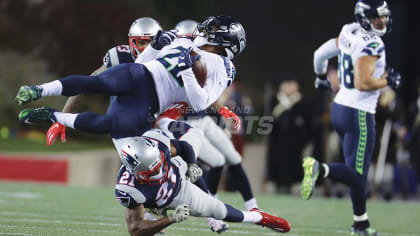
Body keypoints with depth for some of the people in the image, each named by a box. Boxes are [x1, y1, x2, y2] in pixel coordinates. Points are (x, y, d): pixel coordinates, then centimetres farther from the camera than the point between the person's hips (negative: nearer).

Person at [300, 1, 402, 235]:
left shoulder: (349, 33, 6)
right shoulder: (371, 45, -18)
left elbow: (320, 53, 19)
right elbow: (363, 83, -26)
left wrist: (321, 77, 39)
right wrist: (388, 80, -9)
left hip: (340, 108, 9)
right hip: (359, 114, -9)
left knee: (358, 172, 16)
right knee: (356, 175, -8)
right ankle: (319, 169, -27)